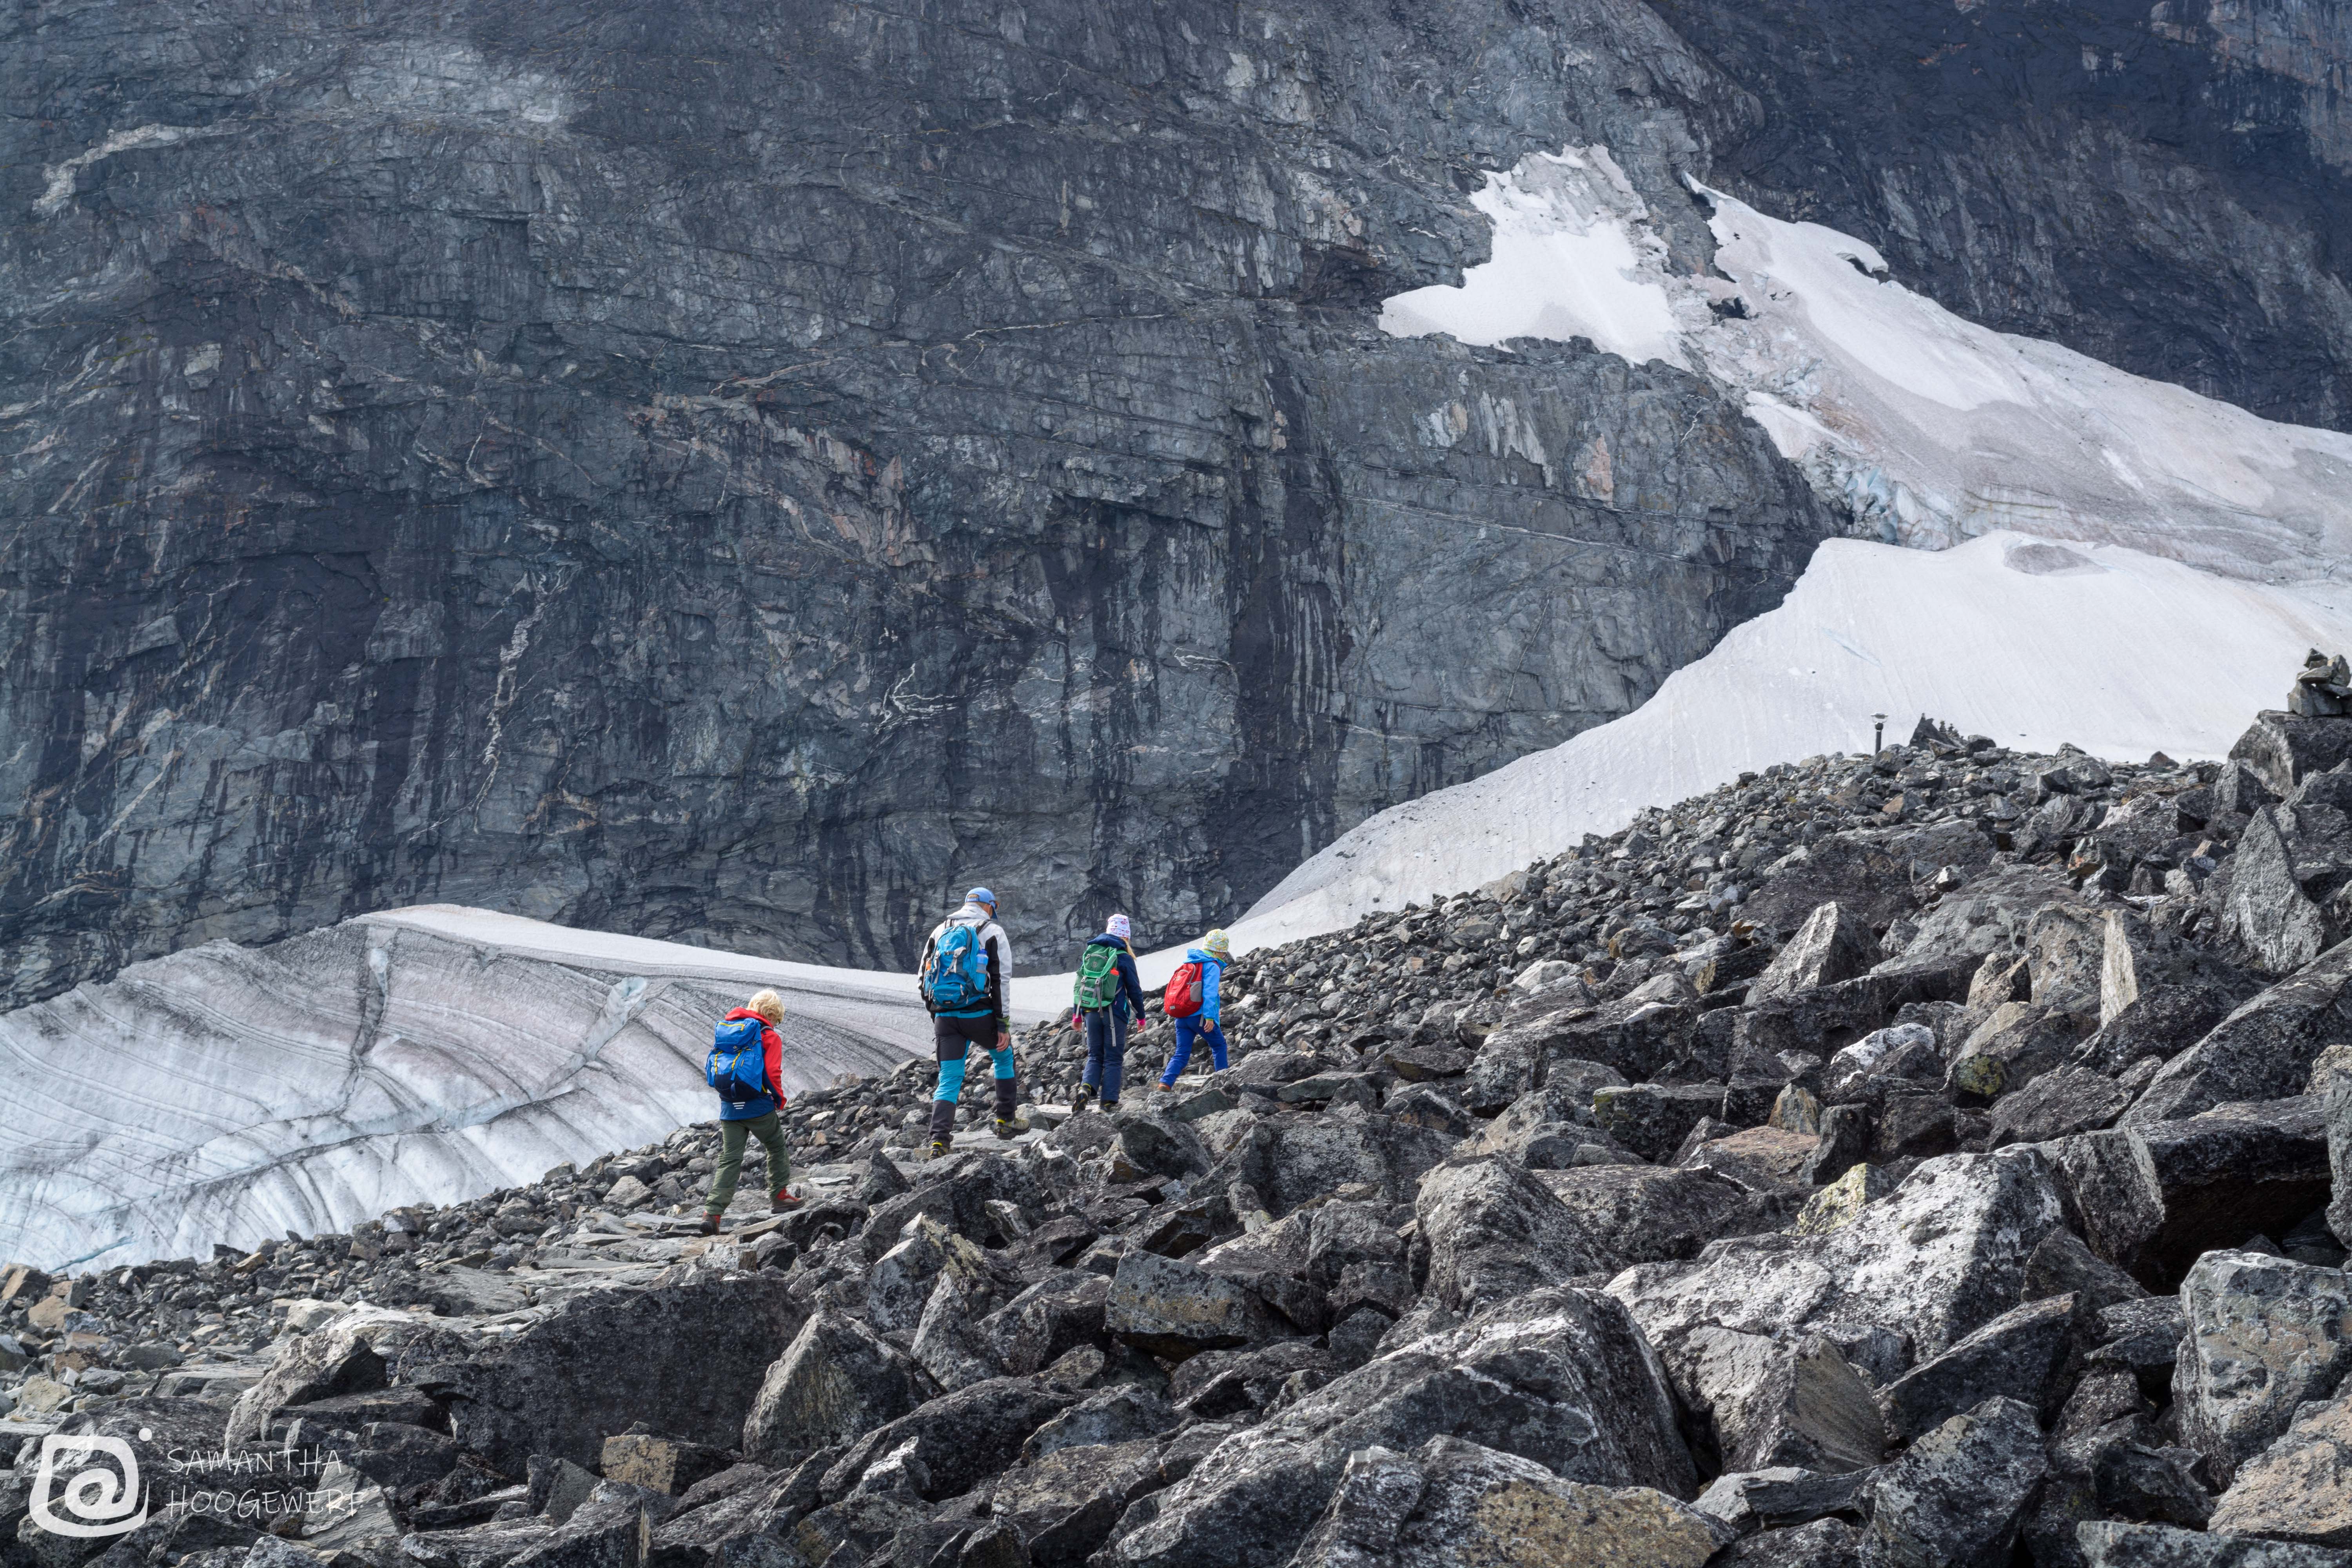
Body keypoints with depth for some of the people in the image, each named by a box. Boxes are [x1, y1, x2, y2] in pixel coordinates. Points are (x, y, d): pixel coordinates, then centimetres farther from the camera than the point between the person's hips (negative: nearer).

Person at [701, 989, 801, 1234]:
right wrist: (780, 1100, 2)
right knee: (777, 1149, 18)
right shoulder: (770, 1037, -6)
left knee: (729, 1160, 4)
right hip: (759, 1107, -5)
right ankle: (779, 1197, 24)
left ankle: (712, 1212, -8)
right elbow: (773, 1074, -13)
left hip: (729, 1108, 5)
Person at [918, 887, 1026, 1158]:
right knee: (1005, 1057, 23)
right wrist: (1004, 1026, -4)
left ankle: (938, 1141, -10)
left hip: (945, 1017, 3)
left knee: (949, 1080, 5)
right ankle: (1006, 1121, 26)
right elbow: (1001, 980, -4)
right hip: (979, 1014, -3)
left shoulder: (940, 931, 16)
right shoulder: (993, 932, 2)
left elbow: (925, 977, 16)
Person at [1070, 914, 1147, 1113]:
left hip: (1090, 1012, 4)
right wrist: (1141, 1016, 11)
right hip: (1115, 1013, -4)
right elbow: (1134, 990, -1)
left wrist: (1078, 1013, 20)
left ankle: (1086, 1088, -11)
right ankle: (1109, 1101, 3)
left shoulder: (1089, 952, 8)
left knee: (1095, 1055, 13)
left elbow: (1079, 983, 13)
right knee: (1114, 1058, 6)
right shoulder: (1124, 957, -6)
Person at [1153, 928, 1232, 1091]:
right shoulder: (1212, 966, -9)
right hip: (1199, 1016, -6)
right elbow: (1209, 992, -20)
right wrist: (1210, 1017, -25)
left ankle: (1164, 1084, -11)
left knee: (1182, 1054, 6)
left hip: (1181, 1017, 6)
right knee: (1219, 1045, 15)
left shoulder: (1189, 962, 15)